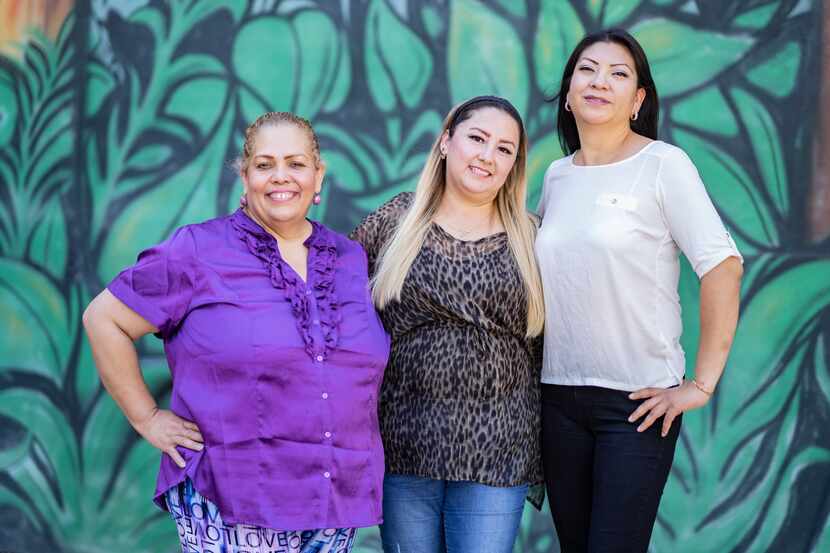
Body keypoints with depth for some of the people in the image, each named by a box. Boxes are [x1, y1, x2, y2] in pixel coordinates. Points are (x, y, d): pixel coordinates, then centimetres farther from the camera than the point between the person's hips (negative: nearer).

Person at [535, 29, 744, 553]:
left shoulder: (663, 165, -8)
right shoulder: (556, 176, 9)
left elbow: (722, 268, -13)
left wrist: (702, 384, -14)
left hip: (638, 401, -5)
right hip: (559, 396, 5)